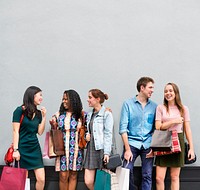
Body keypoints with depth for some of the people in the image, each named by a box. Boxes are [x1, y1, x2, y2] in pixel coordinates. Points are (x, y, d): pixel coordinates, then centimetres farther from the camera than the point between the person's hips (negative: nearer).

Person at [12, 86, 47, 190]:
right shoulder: (20, 111, -7)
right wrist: (15, 149, -13)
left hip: (35, 148, 5)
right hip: (23, 148, -5)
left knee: (41, 179, -2)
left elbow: (40, 132, 7)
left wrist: (44, 116, 0)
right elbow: (15, 131, -9)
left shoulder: (38, 113, 10)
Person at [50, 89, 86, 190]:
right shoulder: (59, 114, 5)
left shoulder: (81, 115, 2)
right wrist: (53, 125, -9)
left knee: (73, 175, 6)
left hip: (76, 149, 0)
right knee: (63, 176, -2)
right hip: (62, 148, 0)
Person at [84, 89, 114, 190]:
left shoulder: (106, 114, -5)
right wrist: (87, 135, 2)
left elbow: (108, 134, -10)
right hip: (91, 149, 6)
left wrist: (107, 152, -16)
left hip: (101, 149, -6)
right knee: (88, 181, 0)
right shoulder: (90, 114, 16)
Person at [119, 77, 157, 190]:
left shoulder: (154, 106, 7)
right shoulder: (128, 104, -1)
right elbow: (123, 128, -4)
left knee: (147, 175, 3)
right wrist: (127, 149, -10)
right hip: (132, 143, -2)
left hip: (148, 145, 2)